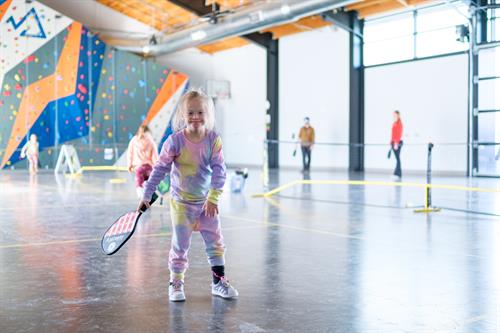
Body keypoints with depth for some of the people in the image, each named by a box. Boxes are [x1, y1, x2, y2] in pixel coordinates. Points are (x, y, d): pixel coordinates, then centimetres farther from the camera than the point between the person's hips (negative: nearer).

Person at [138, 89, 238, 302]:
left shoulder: (213, 140, -9)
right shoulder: (175, 141, -14)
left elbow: (219, 169, -10)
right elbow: (160, 169, -7)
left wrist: (213, 197, -18)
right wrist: (147, 195, -5)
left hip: (207, 201, 3)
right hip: (182, 202, -3)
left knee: (215, 242, 9)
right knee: (180, 245, 5)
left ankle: (219, 282, 22)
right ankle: (176, 283, 20)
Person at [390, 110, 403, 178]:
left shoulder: (399, 123, -10)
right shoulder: (394, 123, 17)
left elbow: (399, 134, -16)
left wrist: (396, 143, -22)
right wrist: (391, 143, 17)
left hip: (398, 142, -9)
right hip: (393, 142, 9)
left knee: (398, 158, -10)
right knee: (397, 158, 8)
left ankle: (397, 174, -12)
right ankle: (398, 174, 11)